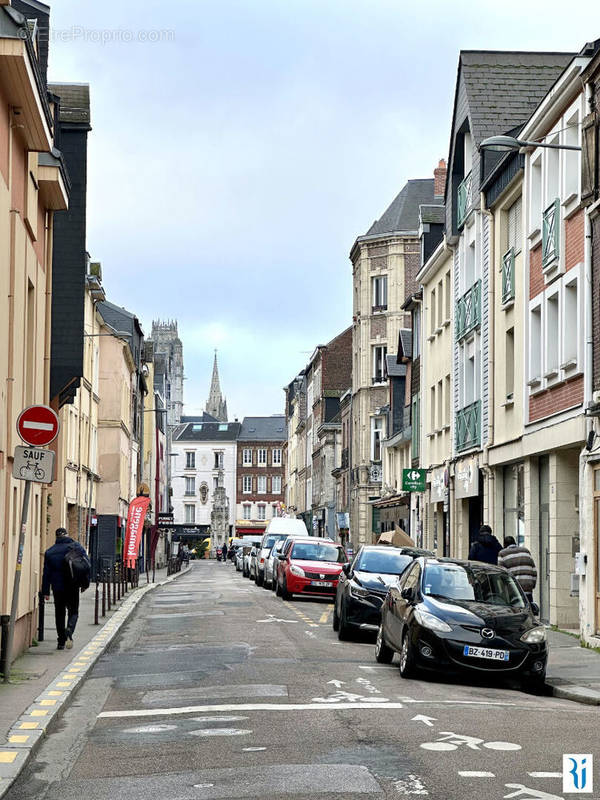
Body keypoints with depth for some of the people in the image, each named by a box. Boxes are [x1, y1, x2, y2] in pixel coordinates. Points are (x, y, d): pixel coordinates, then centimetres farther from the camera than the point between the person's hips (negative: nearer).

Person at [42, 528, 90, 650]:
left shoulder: (49, 552, 4)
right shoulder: (76, 546, 0)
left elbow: (46, 573, 4)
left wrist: (46, 591, 6)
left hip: (57, 588, 1)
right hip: (73, 587, -1)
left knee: (59, 614, 11)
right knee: (73, 611, 9)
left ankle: (61, 642, 10)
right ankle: (69, 630, -21)